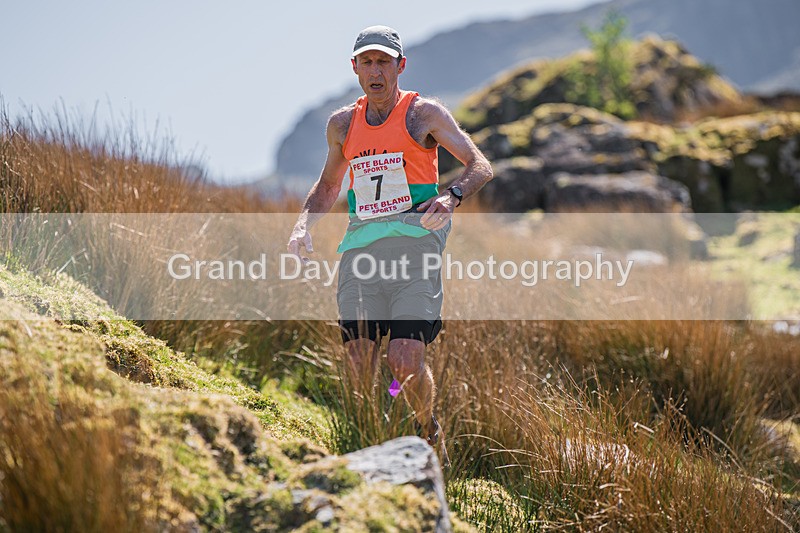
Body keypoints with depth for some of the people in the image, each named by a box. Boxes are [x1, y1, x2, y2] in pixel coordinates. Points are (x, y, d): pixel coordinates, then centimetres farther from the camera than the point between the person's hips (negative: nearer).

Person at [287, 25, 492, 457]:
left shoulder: (423, 114, 3)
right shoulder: (342, 124, 16)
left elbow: (481, 166, 0)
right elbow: (328, 184, 30)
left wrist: (452, 195, -20)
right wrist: (303, 224, 12)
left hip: (414, 244, -4)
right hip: (360, 247, 4)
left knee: (407, 362, -13)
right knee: (359, 368, -5)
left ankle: (429, 431, 15)